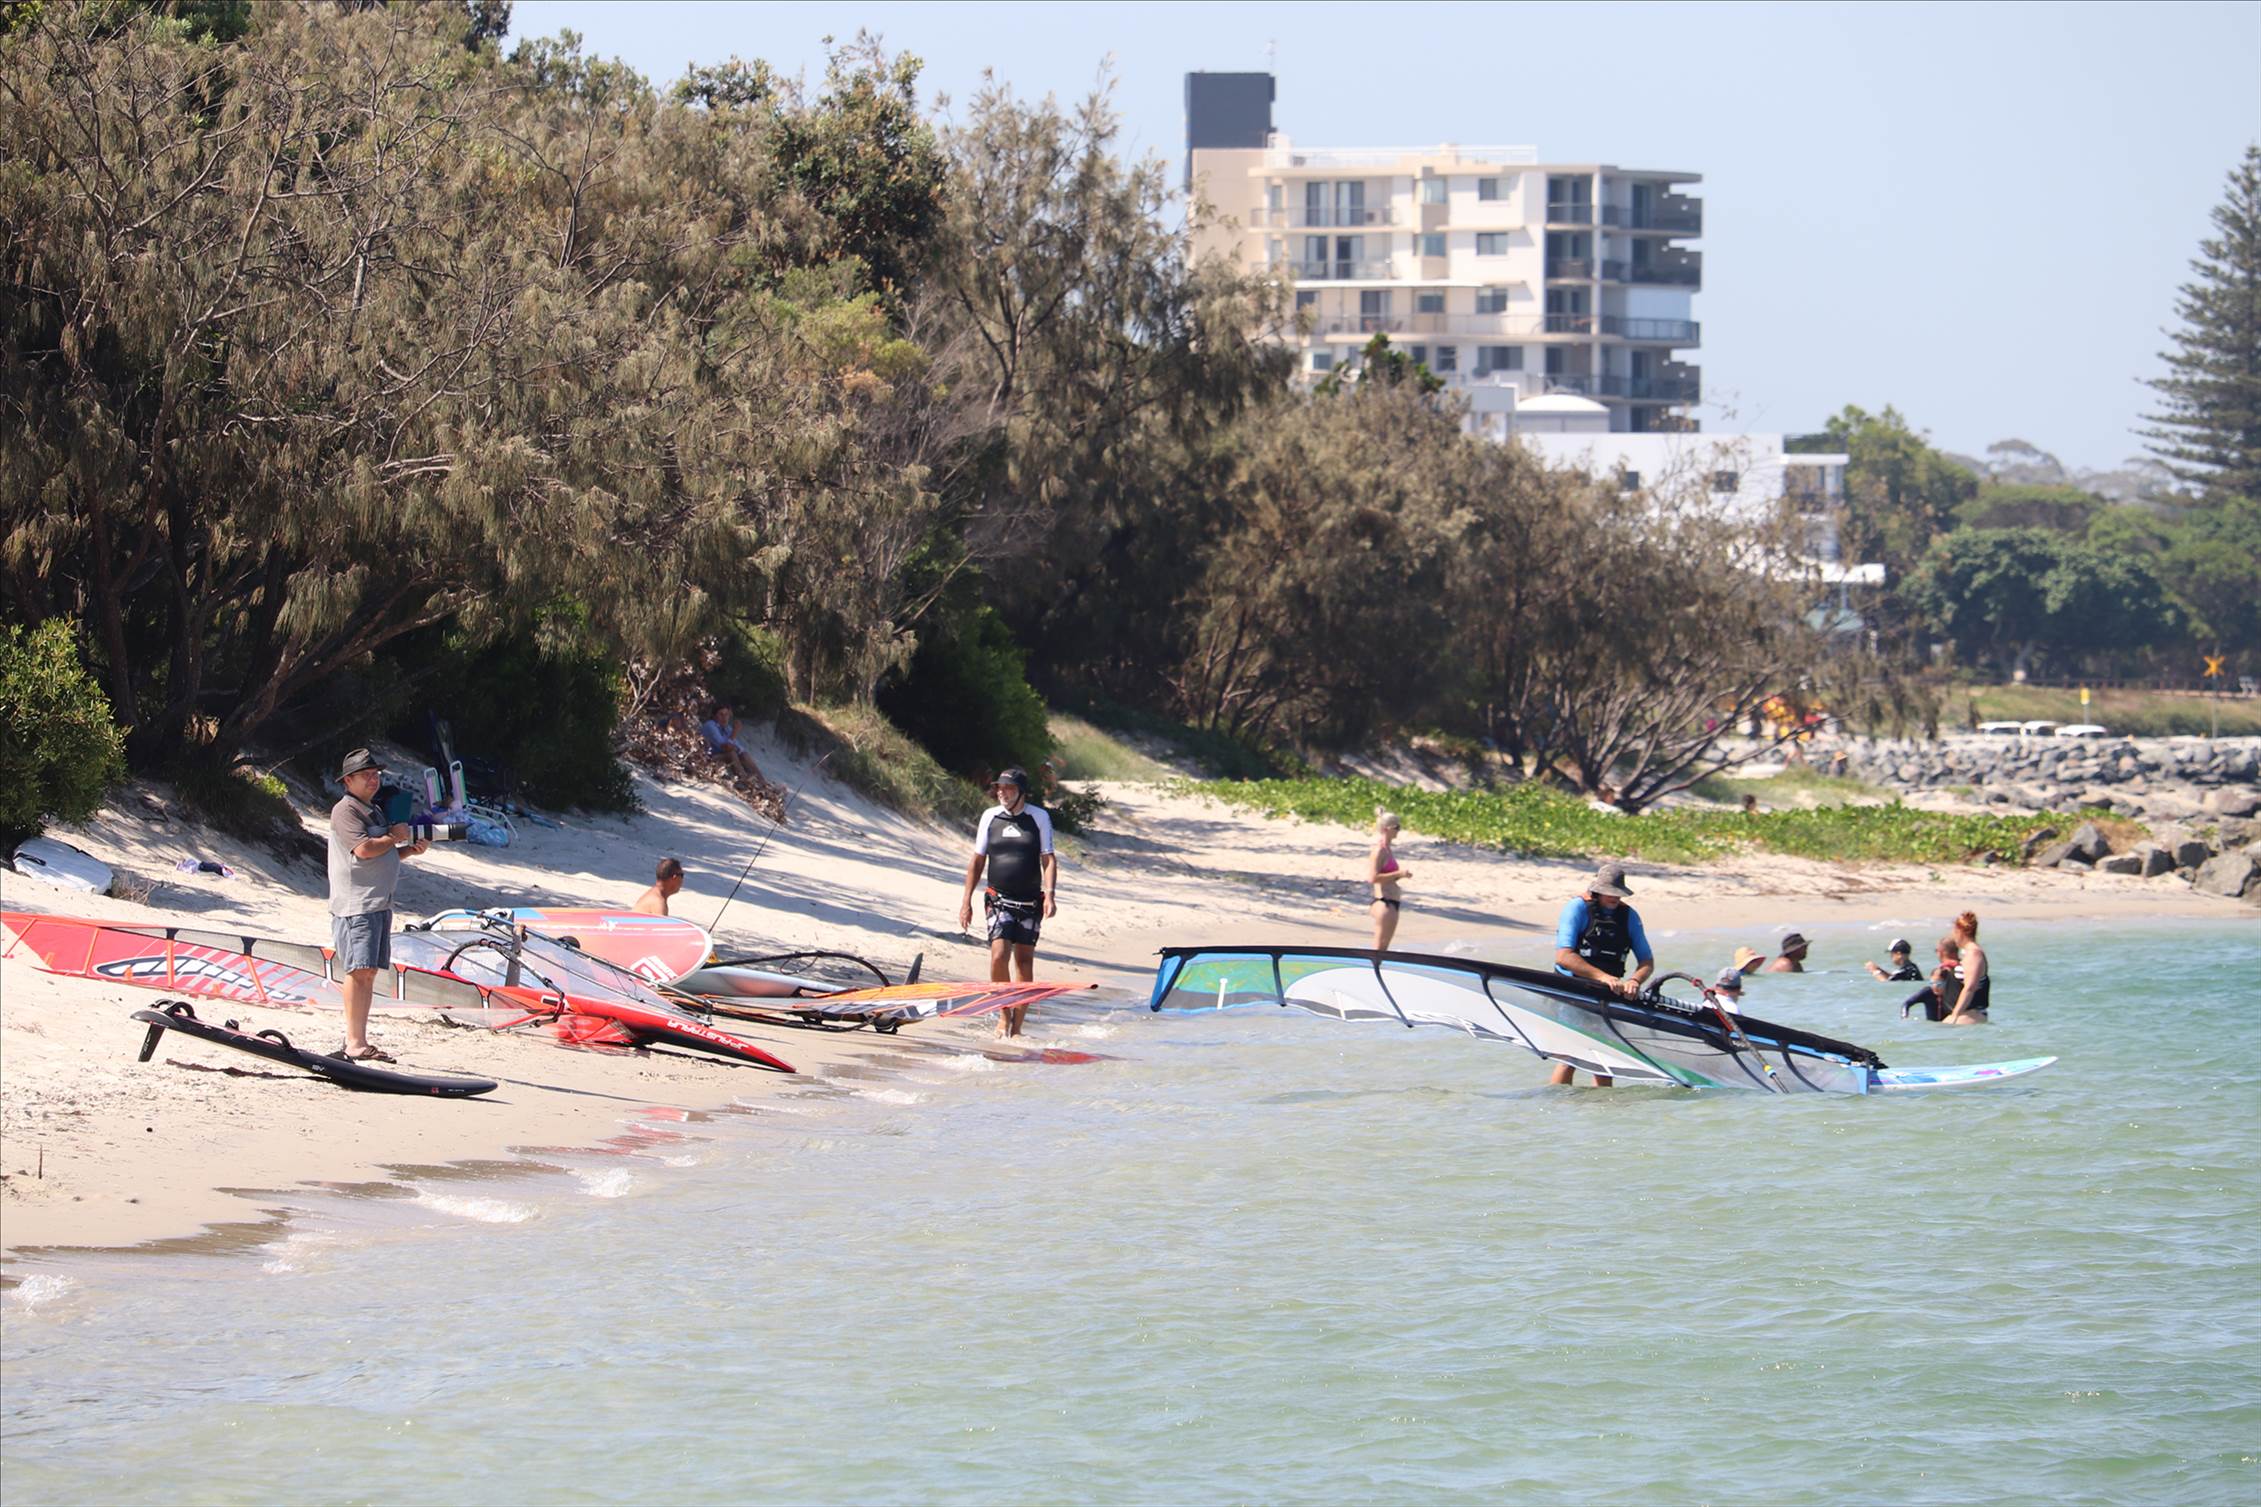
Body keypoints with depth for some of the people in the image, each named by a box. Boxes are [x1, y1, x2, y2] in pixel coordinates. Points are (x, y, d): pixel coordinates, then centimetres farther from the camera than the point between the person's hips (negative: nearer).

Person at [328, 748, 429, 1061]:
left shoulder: (374, 811, 22)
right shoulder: (346, 810, -8)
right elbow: (363, 849, -20)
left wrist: (411, 850, 13)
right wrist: (394, 837, -6)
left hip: (379, 903, 9)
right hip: (355, 903, -9)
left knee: (368, 972, 8)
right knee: (359, 970, -14)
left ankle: (358, 1042, 9)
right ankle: (354, 1044, -17)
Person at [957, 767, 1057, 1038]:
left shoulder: (1038, 817, 2)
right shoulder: (990, 817, 6)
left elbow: (1048, 859, -1)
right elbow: (977, 860, 12)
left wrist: (1050, 895, -16)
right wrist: (966, 901, 9)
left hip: (1030, 902, 0)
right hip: (999, 900, 0)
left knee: (1024, 961, 3)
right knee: (999, 956, -17)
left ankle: (1016, 1027, 11)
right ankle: (1003, 1014, 0)